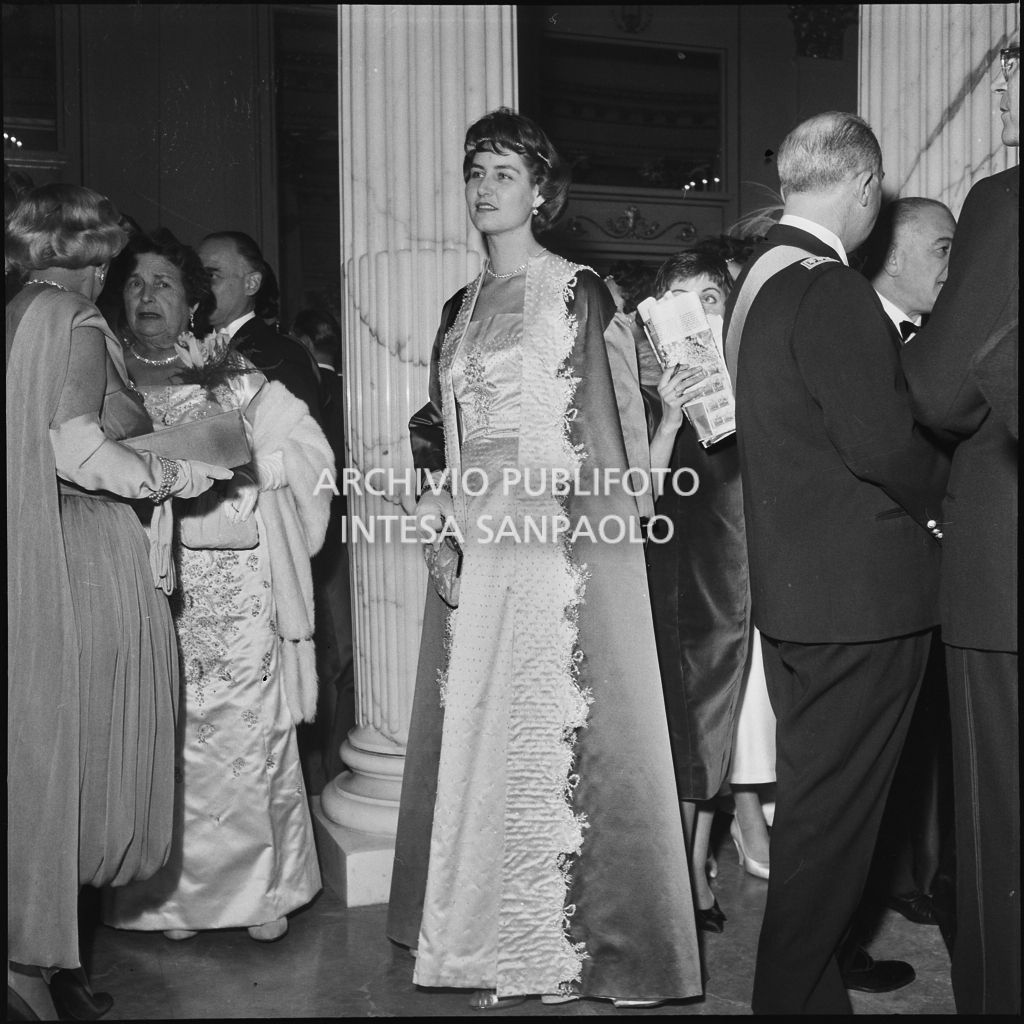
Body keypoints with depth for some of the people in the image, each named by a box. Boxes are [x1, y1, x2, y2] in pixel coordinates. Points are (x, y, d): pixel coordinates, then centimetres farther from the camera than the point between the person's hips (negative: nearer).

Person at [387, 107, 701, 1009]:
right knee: (479, 725, 7)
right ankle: (495, 941, 18)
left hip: (565, 540, -6)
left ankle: (580, 940, 9)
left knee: (560, 726, -3)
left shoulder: (580, 293, 0)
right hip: (478, 544, 6)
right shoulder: (462, 308, 17)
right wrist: (435, 498, 4)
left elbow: (612, 418, -4)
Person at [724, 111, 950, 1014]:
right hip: (861, 593, -10)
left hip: (790, 589, 10)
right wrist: (945, 487, -3)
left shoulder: (758, 279, 10)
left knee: (816, 789, 22)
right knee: (834, 804, 3)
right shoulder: (833, 293, -20)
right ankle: (799, 991, 16)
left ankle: (822, 955, 38)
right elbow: (884, 445, -23)